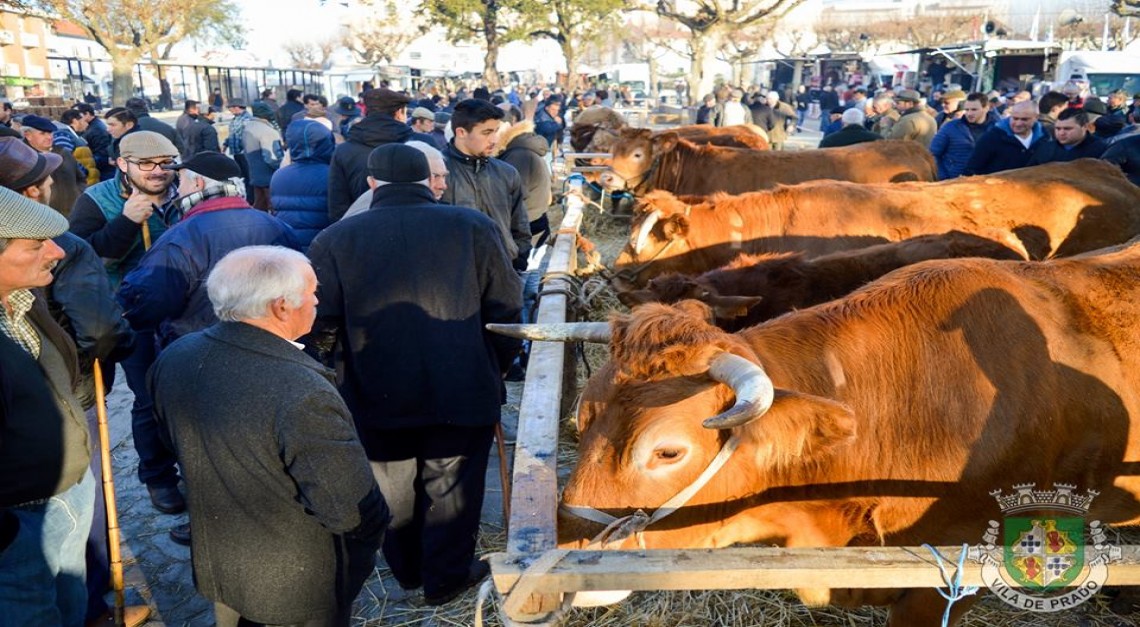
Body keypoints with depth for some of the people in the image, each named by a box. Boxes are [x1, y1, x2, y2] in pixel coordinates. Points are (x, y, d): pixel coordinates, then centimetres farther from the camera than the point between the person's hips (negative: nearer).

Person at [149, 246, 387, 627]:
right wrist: (368, 545, -6)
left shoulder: (172, 359, -11)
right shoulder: (302, 394, -35)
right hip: (295, 588, -6)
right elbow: (354, 510, -28)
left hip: (215, 568, 6)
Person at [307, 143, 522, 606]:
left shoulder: (334, 239, -5)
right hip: (461, 393, -1)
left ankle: (407, 571, 41)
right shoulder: (473, 227, -5)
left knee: (394, 490, 21)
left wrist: (344, 371, 11)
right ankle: (446, 578, 31)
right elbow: (506, 310, -3)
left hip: (375, 395, 2)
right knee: (450, 489, 15)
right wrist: (495, 370, 10)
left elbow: (320, 327, -6)